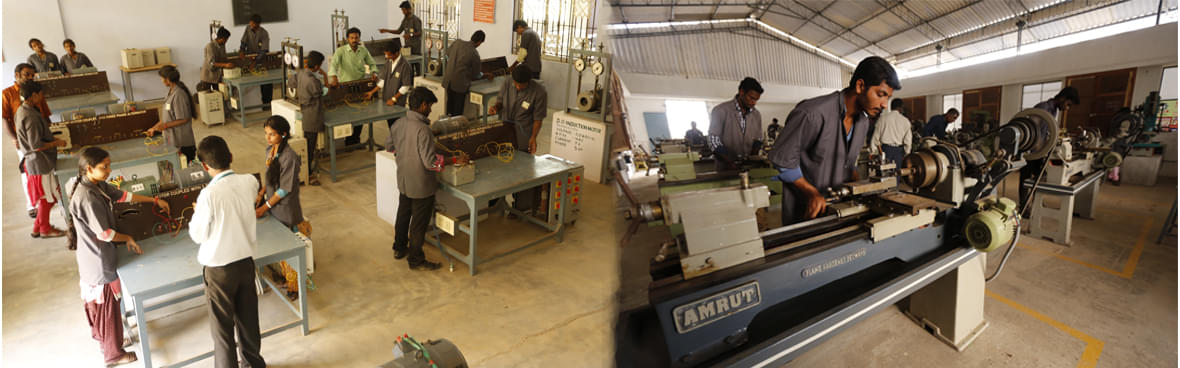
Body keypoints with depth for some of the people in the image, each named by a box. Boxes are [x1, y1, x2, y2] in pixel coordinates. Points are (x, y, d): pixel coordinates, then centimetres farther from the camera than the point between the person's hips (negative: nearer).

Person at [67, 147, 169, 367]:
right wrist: (128, 239, -9)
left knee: (99, 302, 25)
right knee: (107, 305, 5)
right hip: (99, 260, -9)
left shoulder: (99, 186, -2)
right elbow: (104, 233, -25)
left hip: (94, 257, 9)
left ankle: (106, 340, 43)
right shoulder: (86, 198, -28)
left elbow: (124, 196, 14)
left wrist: (155, 201, 16)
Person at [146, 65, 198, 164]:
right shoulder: (171, 92, 9)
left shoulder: (178, 94, -20)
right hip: (173, 141, 9)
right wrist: (155, 128, 18)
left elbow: (184, 119, -21)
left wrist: (165, 125, -19)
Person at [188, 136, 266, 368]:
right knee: (248, 319, 22)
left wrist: (197, 214, 6)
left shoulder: (209, 195, -24)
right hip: (246, 262, 5)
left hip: (220, 269, -5)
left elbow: (198, 235, -11)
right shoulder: (250, 182, -9)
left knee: (222, 327, 12)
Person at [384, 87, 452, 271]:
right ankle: (416, 260, 21)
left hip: (403, 180, 8)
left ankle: (399, 248, 44)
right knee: (419, 223, 8)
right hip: (421, 185, -8)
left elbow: (389, 146, 13)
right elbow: (430, 162, -30)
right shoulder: (422, 130, -28)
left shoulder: (398, 124, -4)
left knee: (403, 214, 26)